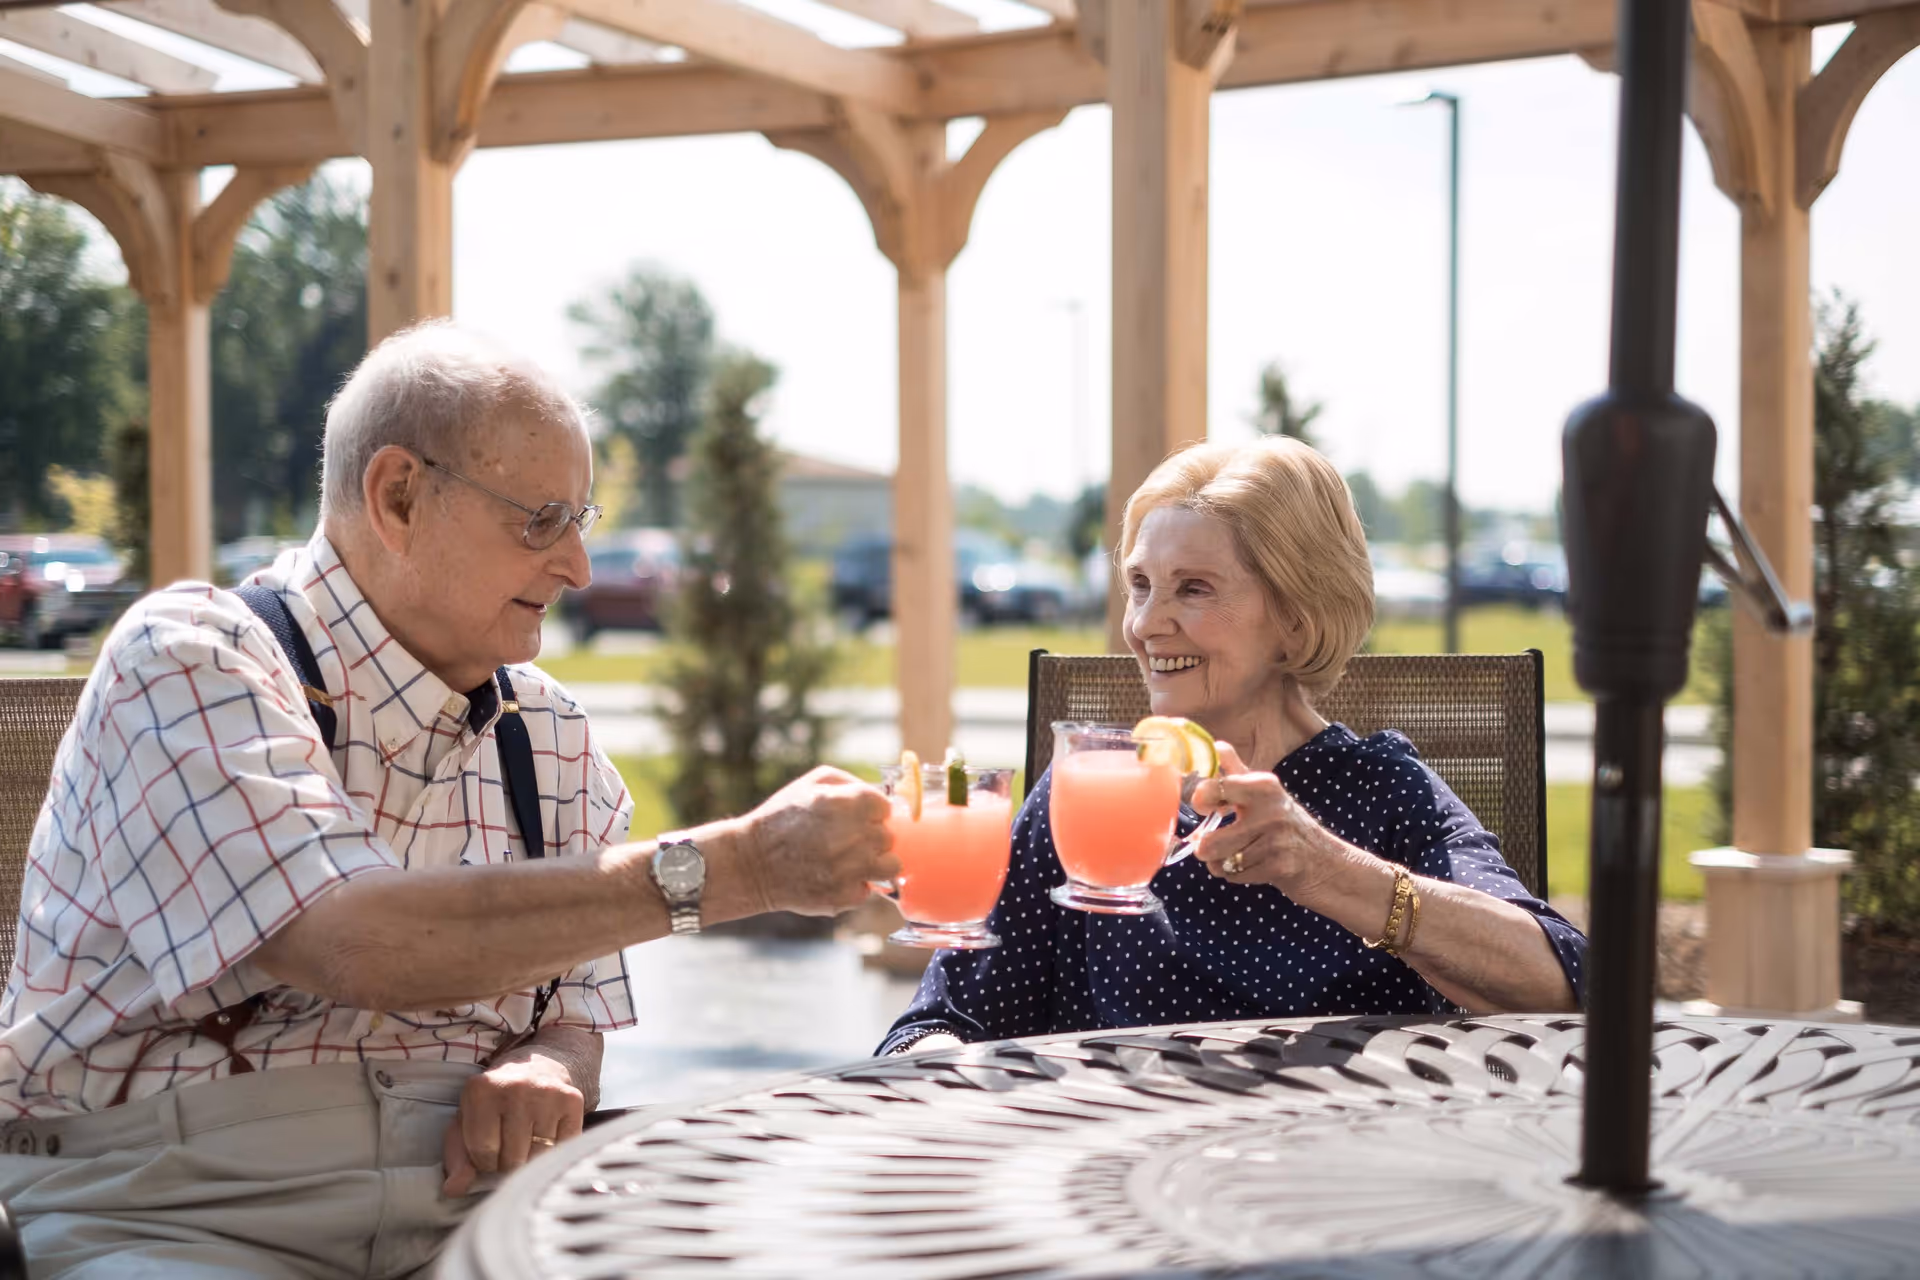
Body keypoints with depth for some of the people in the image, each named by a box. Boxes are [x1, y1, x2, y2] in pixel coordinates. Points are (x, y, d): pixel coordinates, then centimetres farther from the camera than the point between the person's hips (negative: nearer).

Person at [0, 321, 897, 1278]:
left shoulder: (551, 735, 12)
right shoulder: (188, 657, -9)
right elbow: (355, 945, -24)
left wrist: (546, 1075, -10)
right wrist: (736, 867, -24)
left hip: (459, 1194, 5)